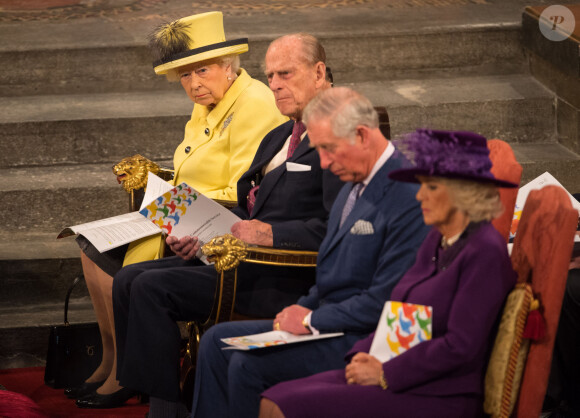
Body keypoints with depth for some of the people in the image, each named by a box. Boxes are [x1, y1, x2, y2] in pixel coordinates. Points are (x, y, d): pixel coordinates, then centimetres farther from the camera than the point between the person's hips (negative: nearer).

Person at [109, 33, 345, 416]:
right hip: (235, 255, 10)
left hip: (286, 277, -10)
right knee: (128, 280, -2)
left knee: (153, 288, -20)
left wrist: (270, 234, -23)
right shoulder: (277, 137, 22)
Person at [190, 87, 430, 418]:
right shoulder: (355, 185, 12)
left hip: (361, 340, -10)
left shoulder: (408, 198, -20)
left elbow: (383, 302, -22)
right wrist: (302, 309, 4)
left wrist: (312, 320, -15)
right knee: (218, 341, 3)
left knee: (247, 363, -22)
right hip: (330, 322, 10)